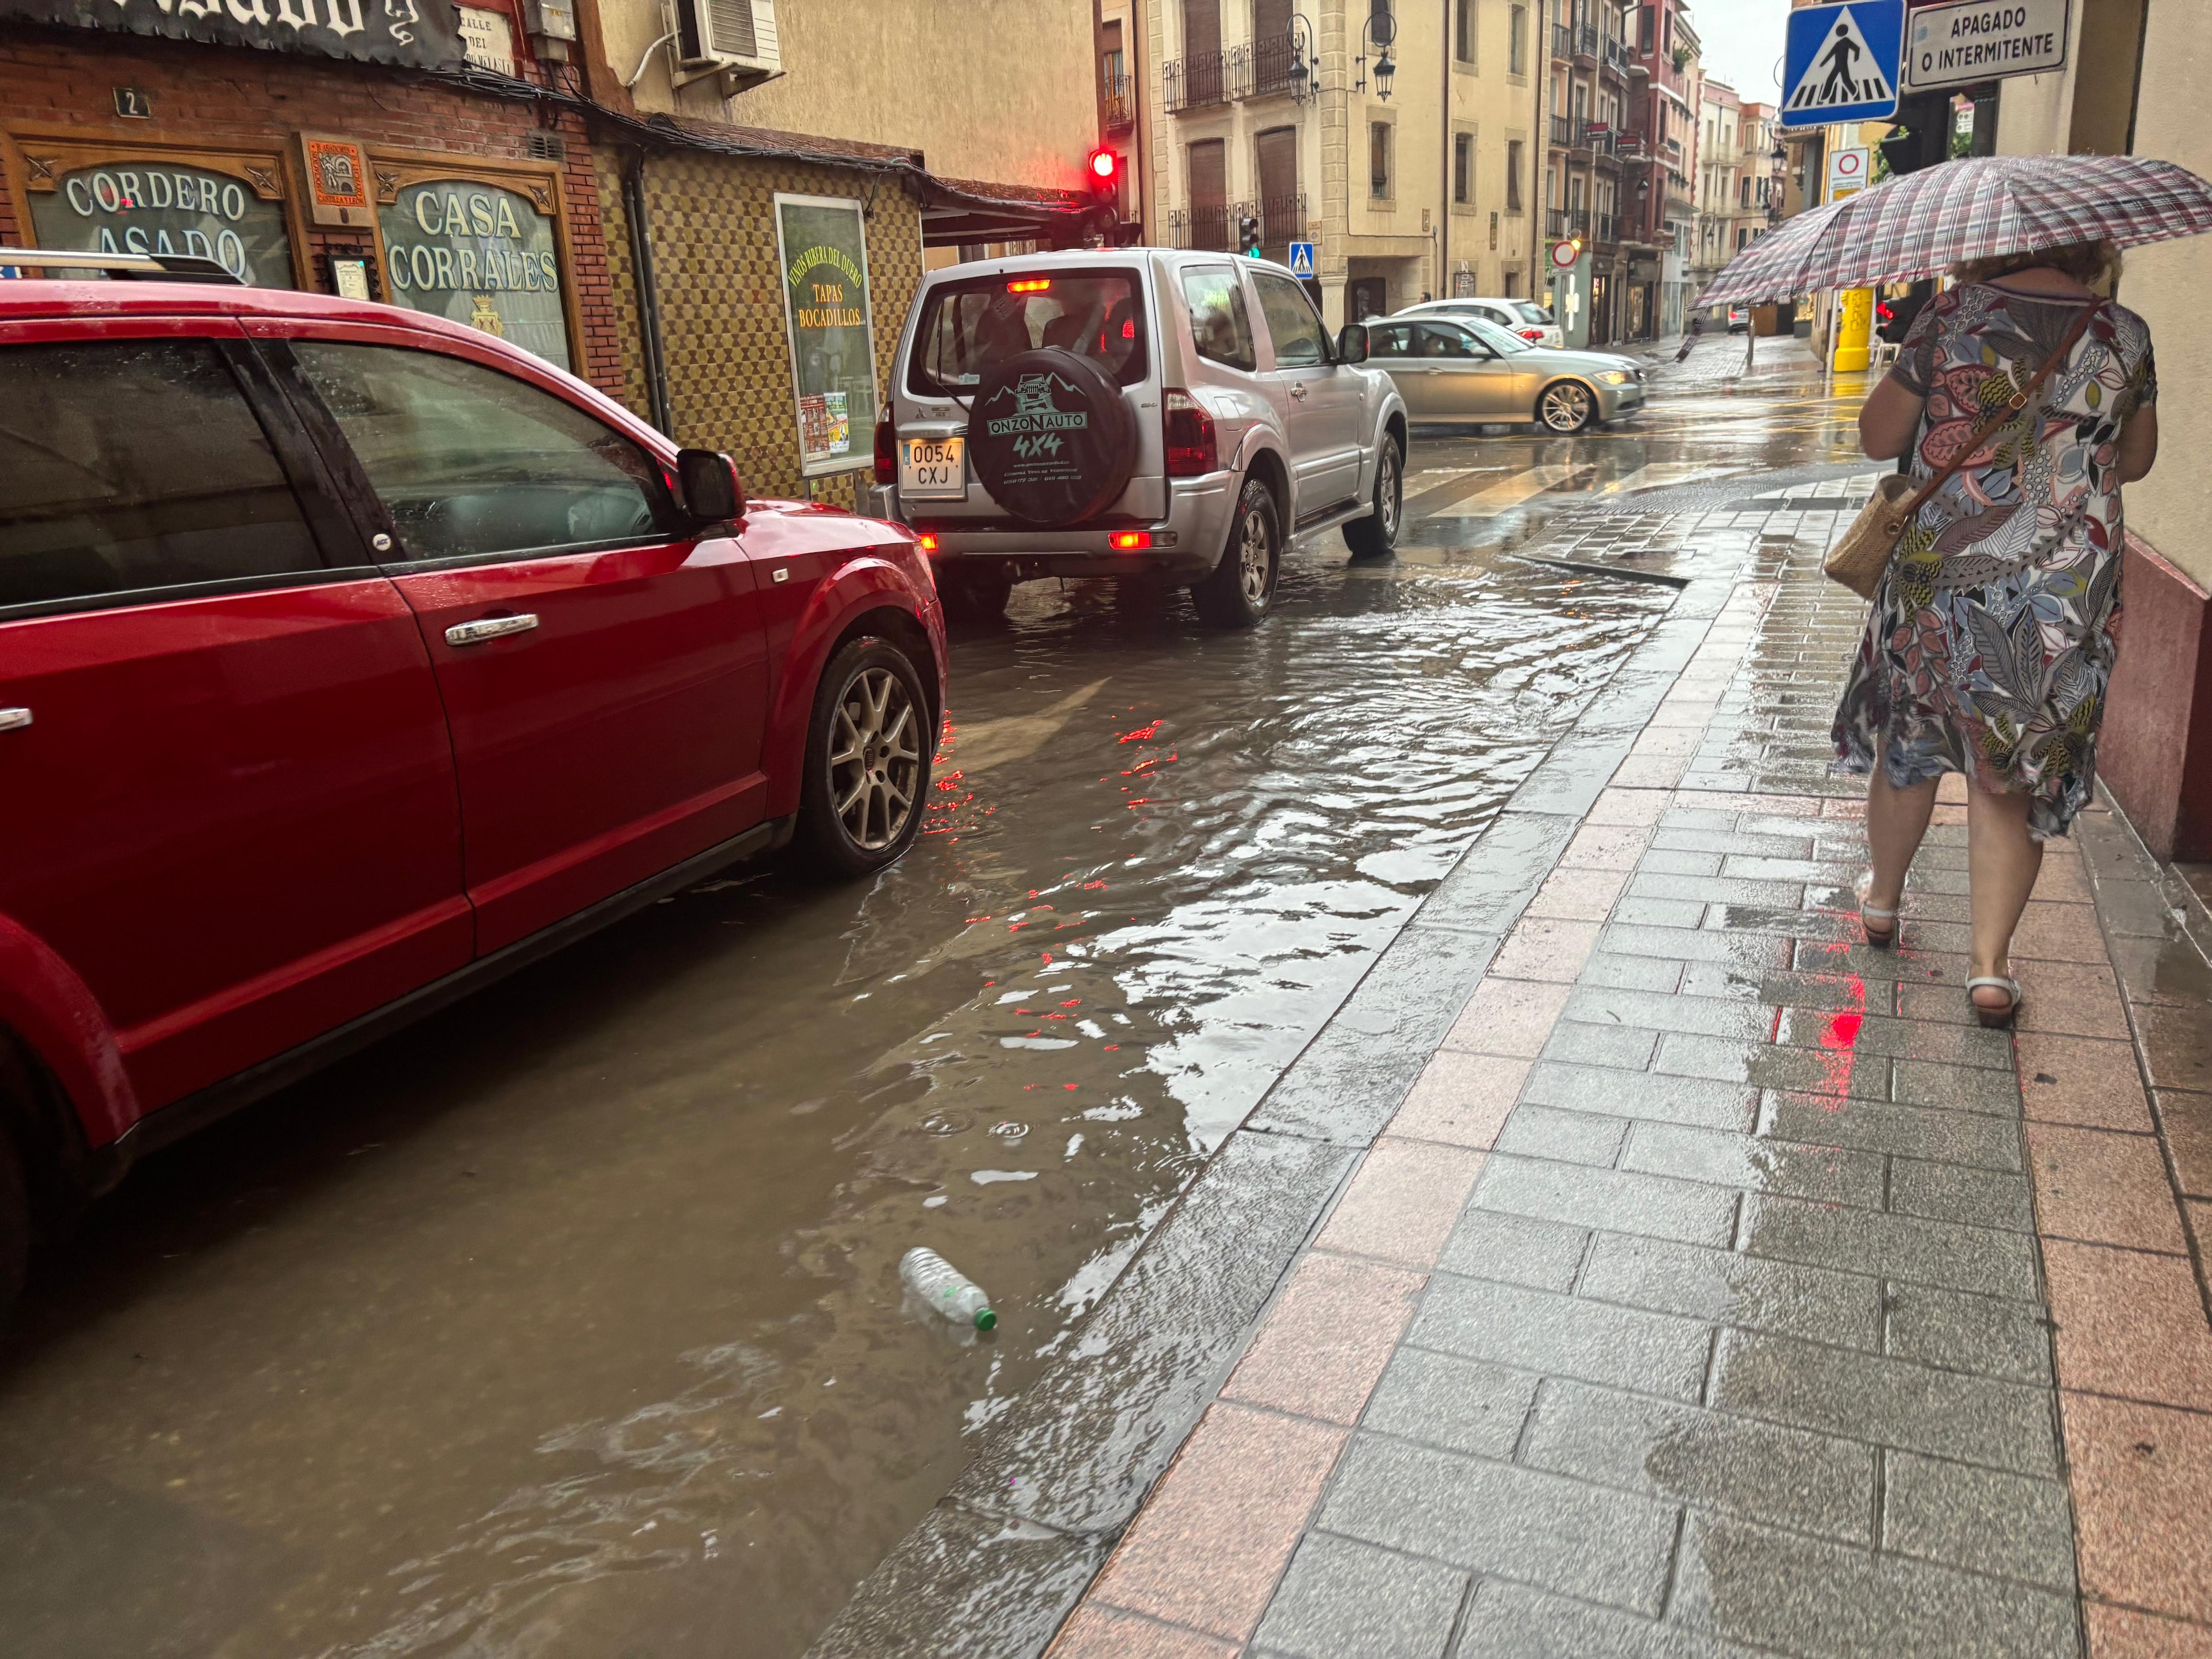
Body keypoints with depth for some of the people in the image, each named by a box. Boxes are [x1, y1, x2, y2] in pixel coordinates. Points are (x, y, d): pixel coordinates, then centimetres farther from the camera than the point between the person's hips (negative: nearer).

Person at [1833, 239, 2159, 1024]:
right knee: (2011, 775, 9)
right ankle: (1991, 964, 8)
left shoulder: (1954, 315, -7)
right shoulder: (2126, 335, 0)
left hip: (1939, 583, -1)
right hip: (2070, 598, 1)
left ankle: (1883, 901, 35)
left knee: (1906, 748, 18)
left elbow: (1878, 438, -1)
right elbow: (2135, 461, 13)